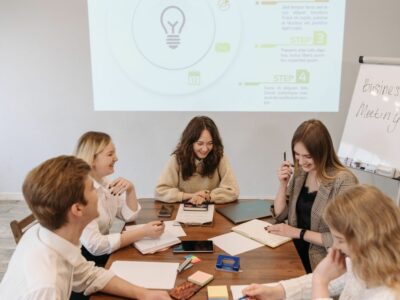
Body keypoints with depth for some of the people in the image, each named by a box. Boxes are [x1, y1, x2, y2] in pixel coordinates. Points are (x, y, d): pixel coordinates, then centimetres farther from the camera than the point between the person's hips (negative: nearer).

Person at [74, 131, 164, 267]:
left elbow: (129, 215, 10)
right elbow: (94, 245, -29)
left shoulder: (104, 181, 4)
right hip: (85, 261, -8)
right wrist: (143, 232, -27)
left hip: (103, 254, 8)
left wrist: (130, 189, -9)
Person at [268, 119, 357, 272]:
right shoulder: (300, 172, 3)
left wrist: (298, 232, -16)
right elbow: (280, 214, 7)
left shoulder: (343, 181, -18)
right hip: (294, 253, 6)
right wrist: (283, 184, -8)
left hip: (321, 266, -6)